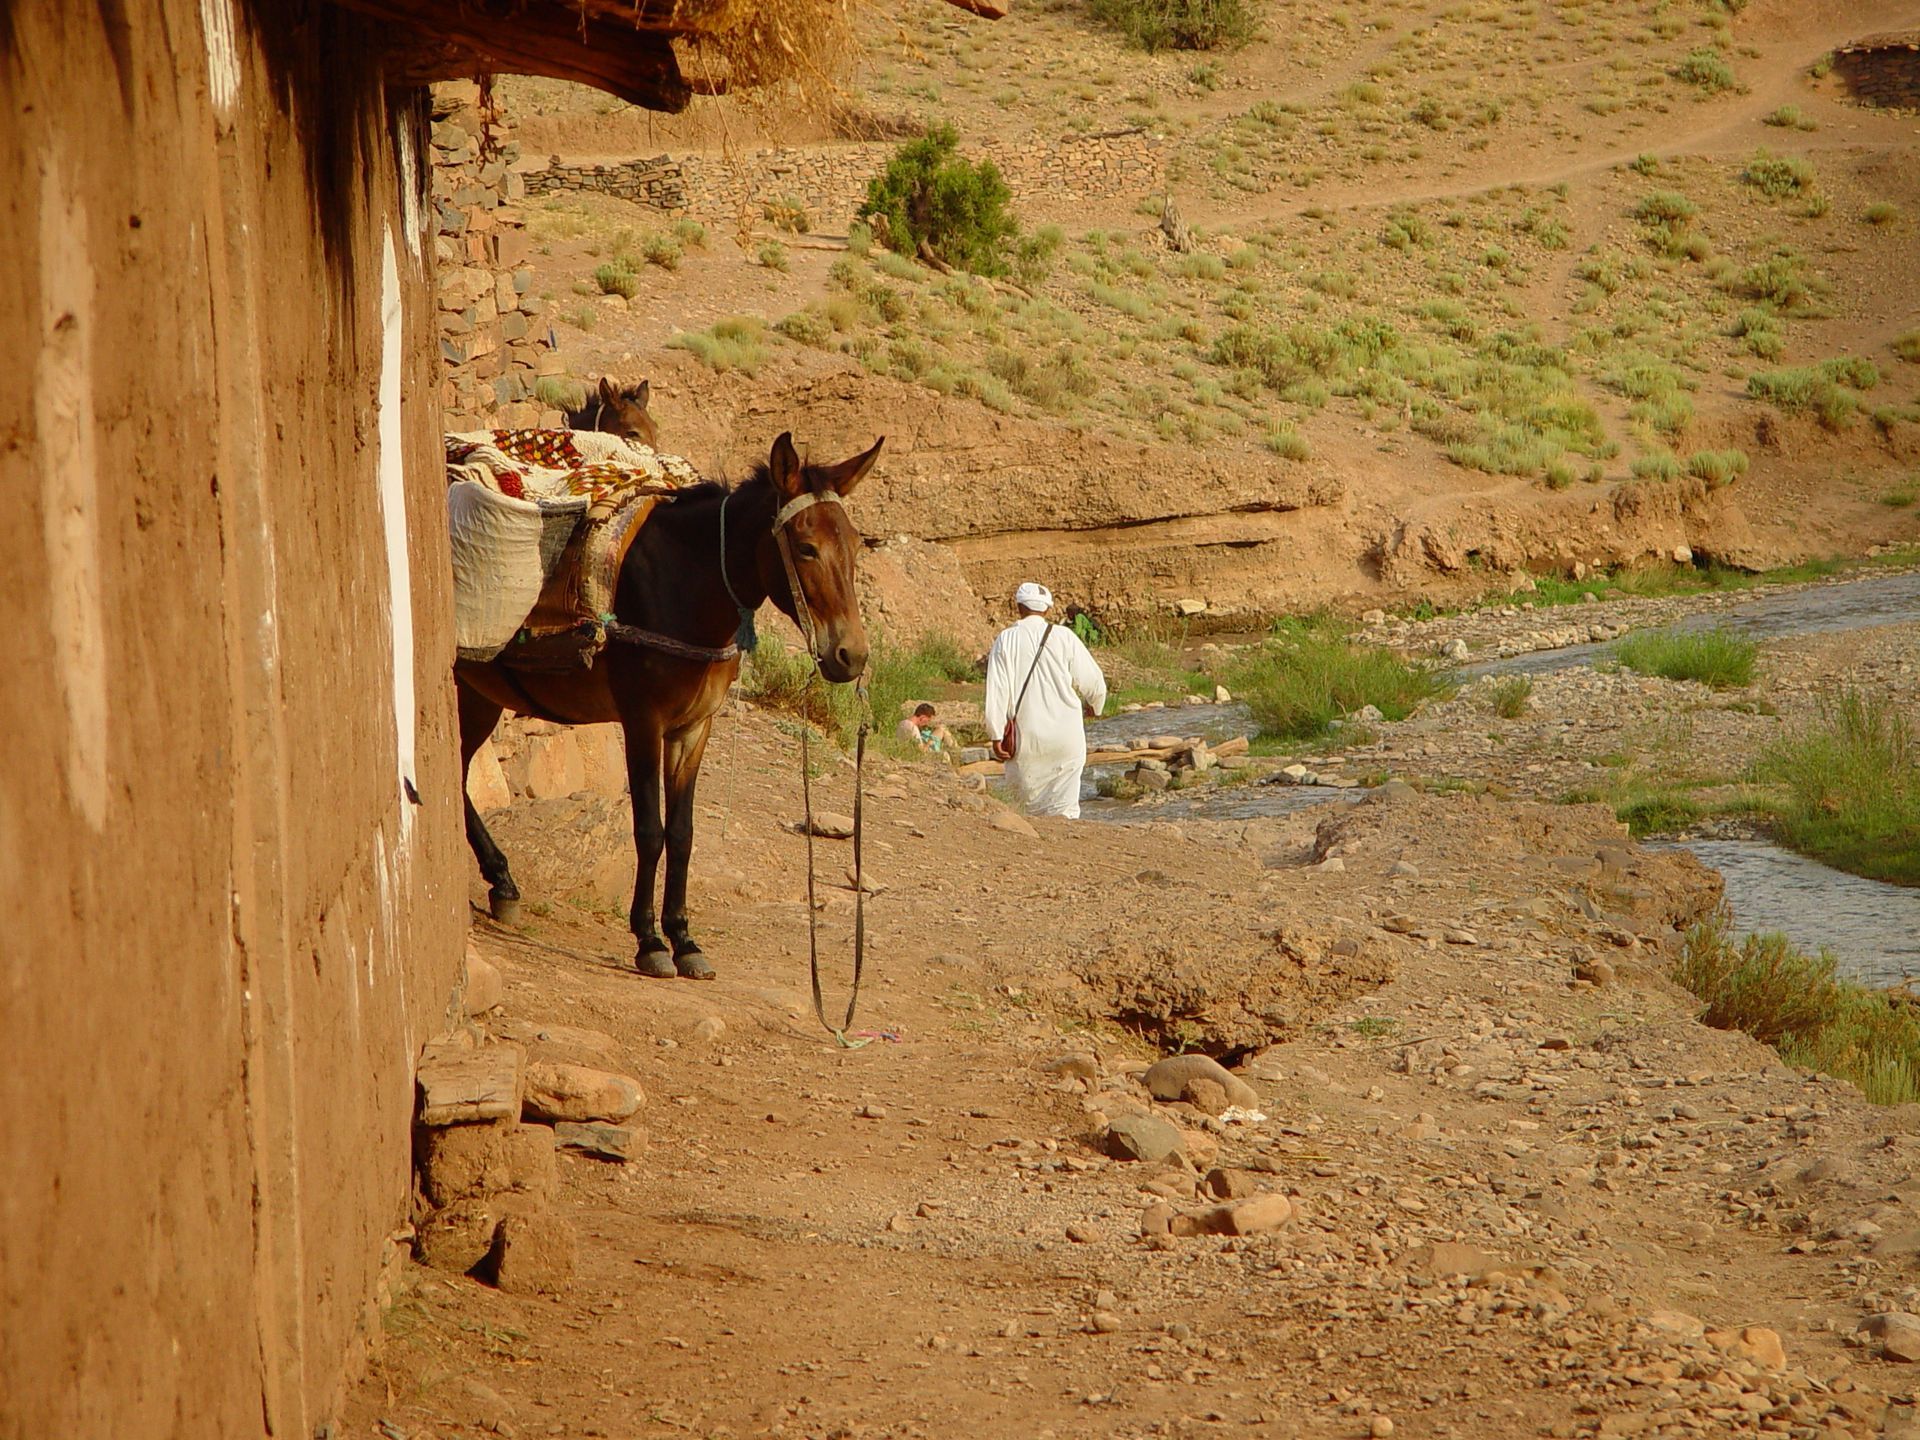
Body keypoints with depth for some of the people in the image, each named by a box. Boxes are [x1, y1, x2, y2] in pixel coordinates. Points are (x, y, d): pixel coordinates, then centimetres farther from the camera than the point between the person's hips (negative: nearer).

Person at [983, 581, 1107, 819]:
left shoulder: (1006, 640, -1)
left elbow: (996, 690, -6)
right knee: (1064, 805, 2)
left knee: (1035, 805, 13)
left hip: (1026, 738, 0)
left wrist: (997, 734, 1)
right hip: (1066, 736, 0)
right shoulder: (1064, 637, -1)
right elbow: (1093, 682, 2)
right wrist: (1093, 706, 24)